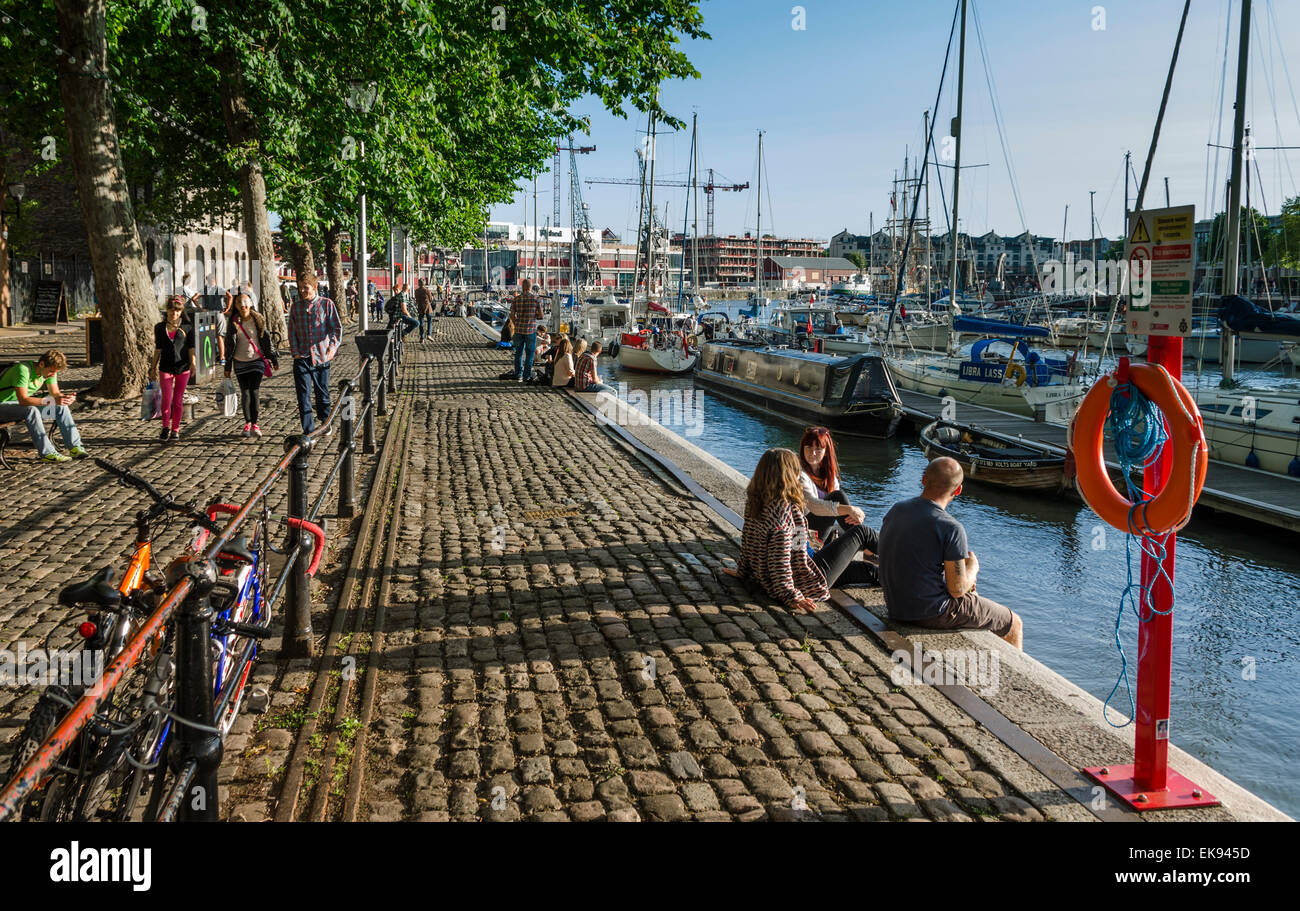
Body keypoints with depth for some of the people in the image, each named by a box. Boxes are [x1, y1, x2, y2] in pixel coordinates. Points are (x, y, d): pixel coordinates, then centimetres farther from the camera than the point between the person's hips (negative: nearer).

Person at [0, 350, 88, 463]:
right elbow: (23, 400, -35)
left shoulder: (50, 371, -4)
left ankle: (74, 446, -9)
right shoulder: (23, 369, -29)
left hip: (25, 406, 8)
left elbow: (55, 393, 1)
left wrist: (65, 397, -24)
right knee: (31, 410, -37)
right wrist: (51, 401, -44)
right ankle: (47, 453, -35)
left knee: (61, 407, -7)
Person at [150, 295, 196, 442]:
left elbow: (191, 347, 0)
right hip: (166, 368, 1)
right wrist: (153, 368, 10)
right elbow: (158, 349, 10)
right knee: (167, 399, -7)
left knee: (178, 400, 5)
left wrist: (193, 364, -13)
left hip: (182, 368, -1)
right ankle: (165, 429, 10)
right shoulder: (160, 328, 5)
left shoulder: (186, 327, 0)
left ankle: (175, 430, 16)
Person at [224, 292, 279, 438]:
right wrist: (228, 366, 6)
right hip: (240, 363, 2)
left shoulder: (258, 320, 0)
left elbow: (266, 340, 6)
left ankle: (254, 424, -8)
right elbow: (229, 344, 7)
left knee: (254, 392, -12)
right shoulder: (234, 323, 3)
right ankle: (247, 423, 18)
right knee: (245, 393, 6)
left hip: (257, 361, -2)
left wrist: (273, 359, 5)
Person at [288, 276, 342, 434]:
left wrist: (332, 348, -8)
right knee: (303, 394, -6)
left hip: (321, 356, -1)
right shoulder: (296, 306, 7)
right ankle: (308, 430, -3)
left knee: (322, 393, 11)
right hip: (302, 357, 1)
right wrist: (295, 352, 0)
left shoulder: (326, 304, 0)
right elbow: (292, 330, 9)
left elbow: (336, 328, 2)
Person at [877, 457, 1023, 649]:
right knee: (1014, 623, 12)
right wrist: (972, 566, 2)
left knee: (971, 596, 35)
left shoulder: (895, 511, -1)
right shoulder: (951, 528, -23)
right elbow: (957, 589, -19)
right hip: (932, 614, -8)